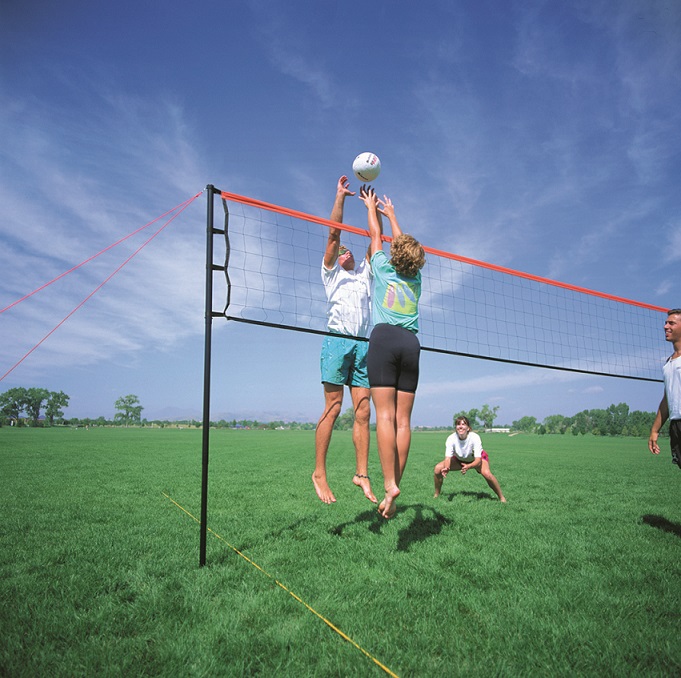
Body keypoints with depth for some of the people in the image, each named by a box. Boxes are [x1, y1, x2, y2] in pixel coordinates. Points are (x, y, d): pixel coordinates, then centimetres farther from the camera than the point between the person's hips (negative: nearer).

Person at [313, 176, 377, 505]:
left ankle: (362, 474, 2)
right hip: (337, 340, -4)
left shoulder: (364, 273, 29)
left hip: (363, 345, 4)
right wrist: (340, 196, 10)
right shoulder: (331, 272, 18)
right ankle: (319, 473, -3)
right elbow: (333, 233, 9)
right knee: (332, 408, -9)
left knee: (363, 412, -2)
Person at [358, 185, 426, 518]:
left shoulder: (383, 267, 12)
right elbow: (405, 243, 38)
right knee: (403, 419, -1)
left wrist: (371, 207, 47)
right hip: (412, 343, 4)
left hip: (385, 338, -4)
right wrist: (391, 214, 52)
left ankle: (389, 485, -19)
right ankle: (394, 489, -2)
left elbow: (376, 234, 29)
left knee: (385, 415, -11)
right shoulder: (415, 279, 22)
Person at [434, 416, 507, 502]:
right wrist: (446, 468, -52)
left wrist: (468, 467, -56)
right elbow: (448, 457, -29)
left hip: (476, 459, -2)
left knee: (487, 473, -33)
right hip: (459, 459, 2)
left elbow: (478, 460, -35)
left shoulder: (474, 437, -34)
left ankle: (501, 497, -10)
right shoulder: (451, 439, -28)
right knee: (438, 468, -17)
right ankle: (436, 495, 5)